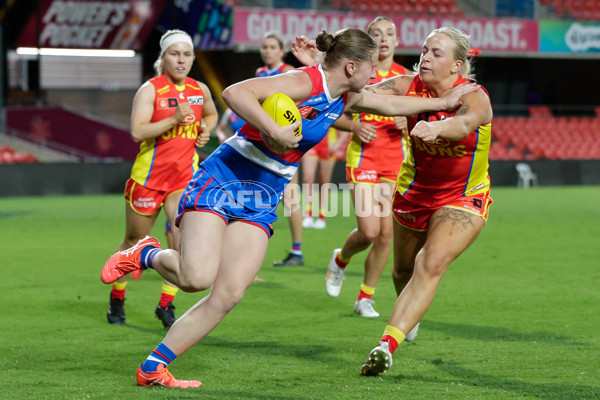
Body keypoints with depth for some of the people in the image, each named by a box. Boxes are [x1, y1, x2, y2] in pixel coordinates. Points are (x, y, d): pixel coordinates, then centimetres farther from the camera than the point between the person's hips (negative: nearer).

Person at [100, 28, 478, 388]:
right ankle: (147, 254, 7)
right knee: (197, 277, -26)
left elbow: (392, 103, 30)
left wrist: (444, 102, 33)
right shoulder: (305, 83, -18)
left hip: (261, 202, 8)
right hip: (221, 180, -8)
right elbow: (234, 93, -29)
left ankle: (153, 368, -2)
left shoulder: (347, 97, 11)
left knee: (229, 294, -9)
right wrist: (274, 130, -36)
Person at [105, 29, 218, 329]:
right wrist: (175, 119, -30)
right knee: (135, 242, 10)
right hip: (149, 175, -3)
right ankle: (117, 298, 31)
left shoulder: (200, 90, 6)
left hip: (185, 176, 3)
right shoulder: (150, 90, -11)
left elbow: (211, 115, 28)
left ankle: (166, 305, -3)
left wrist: (205, 130, 7)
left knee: (183, 238, -15)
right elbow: (137, 132, -23)